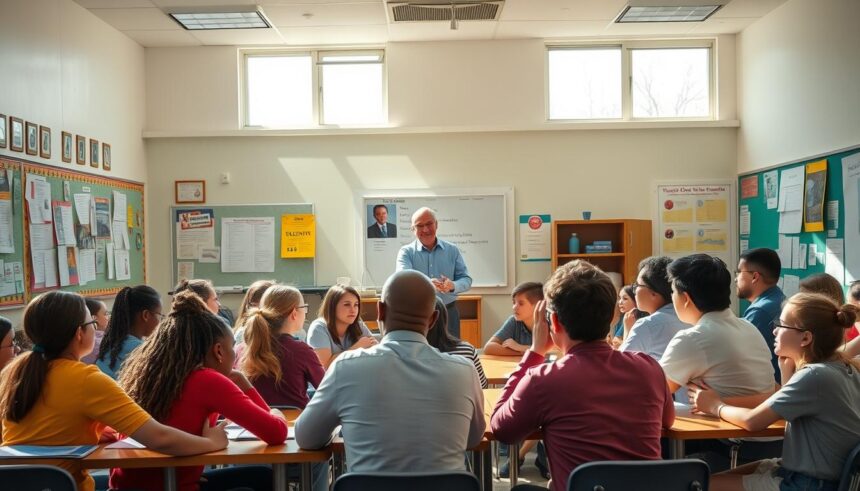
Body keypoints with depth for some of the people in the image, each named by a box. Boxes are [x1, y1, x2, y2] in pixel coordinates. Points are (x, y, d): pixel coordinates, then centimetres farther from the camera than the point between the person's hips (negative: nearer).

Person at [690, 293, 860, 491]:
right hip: (822, 474, 9)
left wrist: (716, 406, -2)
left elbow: (752, 421, -20)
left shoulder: (814, 376, -24)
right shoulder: (841, 368, 4)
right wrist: (788, 370, 0)